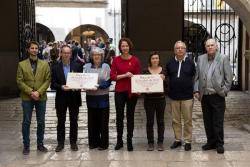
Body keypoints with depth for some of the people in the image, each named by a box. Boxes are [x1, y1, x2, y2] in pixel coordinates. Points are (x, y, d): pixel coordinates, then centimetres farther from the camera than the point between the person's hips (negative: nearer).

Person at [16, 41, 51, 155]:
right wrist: (30, 92, -14)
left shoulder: (45, 64, 5)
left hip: (41, 97, 1)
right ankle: (26, 146, 14)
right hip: (27, 98, -1)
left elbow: (47, 80, -1)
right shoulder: (21, 64, 2)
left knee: (41, 122, 8)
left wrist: (39, 92, -13)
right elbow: (19, 81, -3)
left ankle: (40, 144, 21)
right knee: (26, 122, 4)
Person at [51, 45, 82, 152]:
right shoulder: (55, 68, 1)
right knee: (61, 121, 7)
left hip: (74, 98, 0)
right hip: (61, 98, 0)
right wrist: (61, 87, -20)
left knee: (74, 121, 7)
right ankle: (60, 143, 18)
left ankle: (73, 142, 18)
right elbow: (53, 84, -2)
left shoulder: (77, 66, 3)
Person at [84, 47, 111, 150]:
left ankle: (103, 143, 11)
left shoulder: (106, 66, 1)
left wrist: (99, 86, -21)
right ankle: (93, 142, 19)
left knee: (103, 121, 2)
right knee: (92, 120, 7)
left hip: (103, 97, -2)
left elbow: (108, 82, -6)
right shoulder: (87, 66, 9)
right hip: (90, 97, 2)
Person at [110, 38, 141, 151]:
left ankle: (129, 141, 18)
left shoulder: (135, 60, -1)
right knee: (119, 116, 7)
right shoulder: (116, 60, 1)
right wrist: (124, 75, -16)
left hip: (132, 92, -1)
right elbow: (112, 76, -3)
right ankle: (119, 140, 20)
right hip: (119, 91, 1)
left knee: (130, 116, 7)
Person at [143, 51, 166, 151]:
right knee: (150, 121, 4)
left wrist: (163, 79, -18)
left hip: (160, 98, 1)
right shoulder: (146, 71, 2)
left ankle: (160, 142, 16)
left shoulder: (163, 70, 4)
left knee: (160, 121, 6)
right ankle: (150, 142, 14)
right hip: (149, 99, 0)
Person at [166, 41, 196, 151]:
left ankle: (188, 141, 11)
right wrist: (169, 90, 8)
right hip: (174, 96, 2)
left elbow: (194, 77, 9)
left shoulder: (190, 62, 1)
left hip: (187, 96, -2)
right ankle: (177, 140, 20)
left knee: (187, 120, 2)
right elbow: (167, 77, 16)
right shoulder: (170, 63, 7)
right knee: (175, 120, 9)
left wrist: (194, 91, 4)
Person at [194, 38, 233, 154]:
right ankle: (211, 142, 24)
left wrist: (224, 91, -6)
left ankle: (219, 144, 13)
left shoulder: (223, 58, -1)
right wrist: (196, 90, 3)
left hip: (217, 96, -4)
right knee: (207, 122, 11)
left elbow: (229, 77, -1)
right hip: (204, 96, 4)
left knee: (218, 122, 2)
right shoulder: (200, 59, 10)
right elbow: (197, 76, 12)